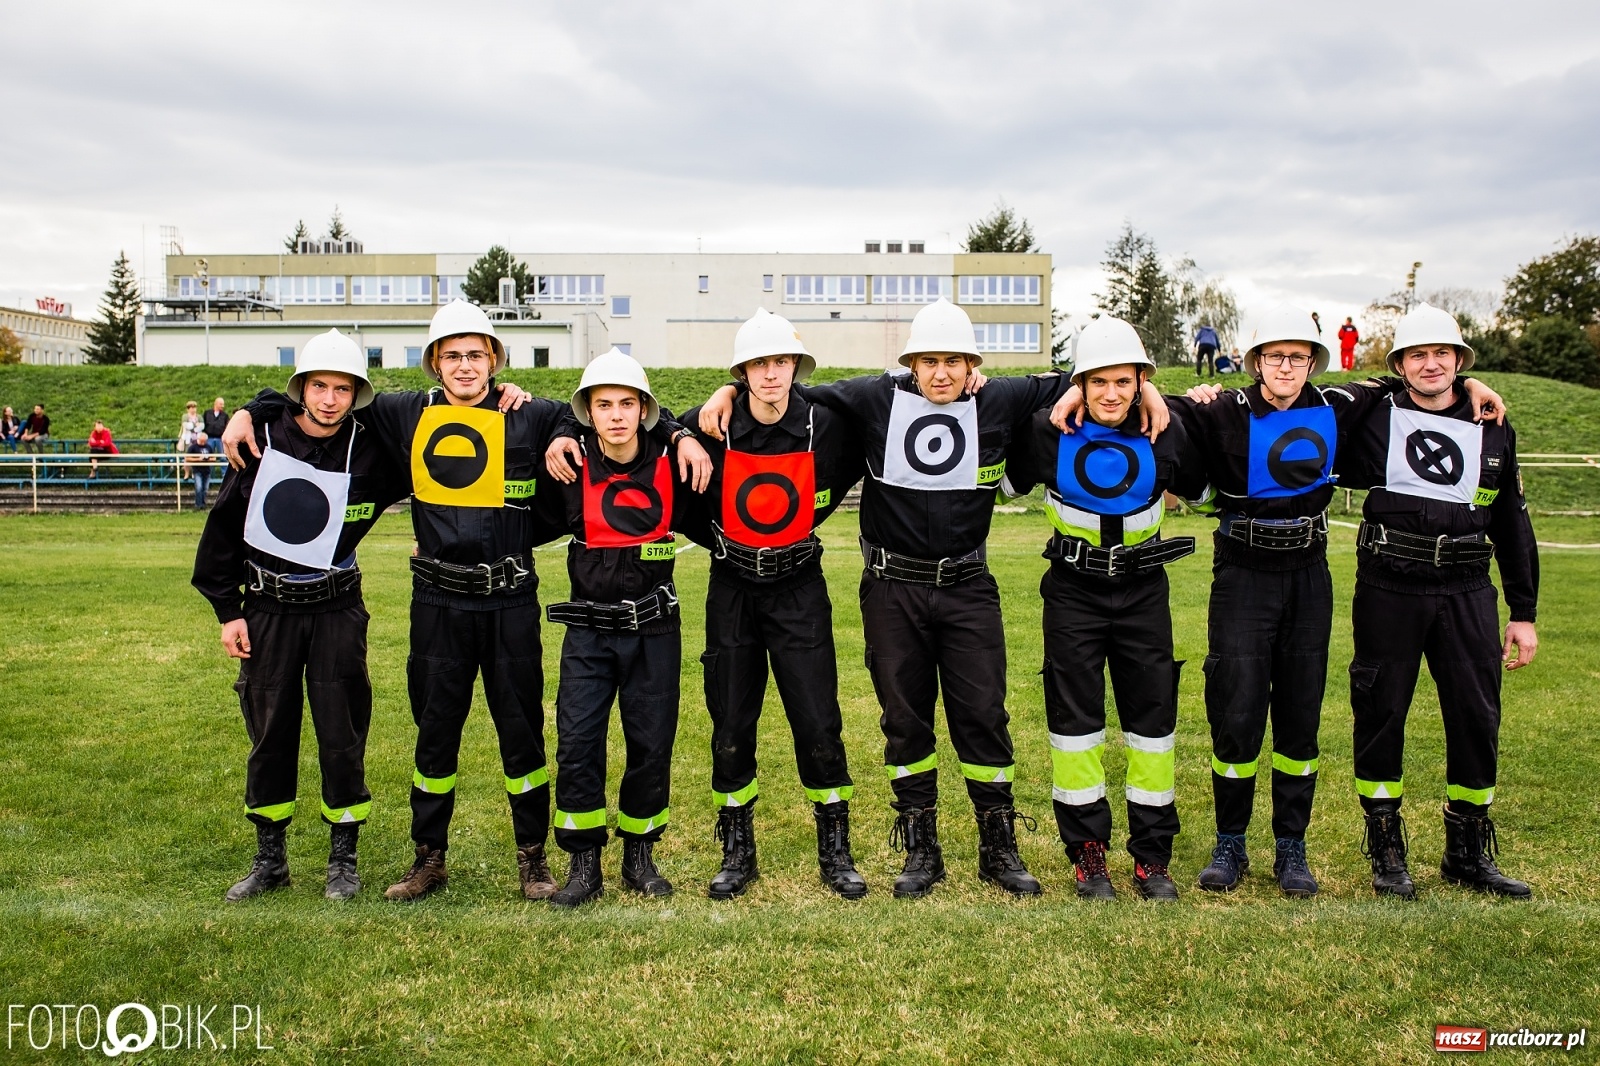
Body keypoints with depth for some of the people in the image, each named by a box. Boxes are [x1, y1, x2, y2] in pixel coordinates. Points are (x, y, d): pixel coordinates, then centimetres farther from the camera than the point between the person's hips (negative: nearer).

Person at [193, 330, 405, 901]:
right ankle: (269, 859, 24)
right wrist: (227, 610, 3)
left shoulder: (370, 453, -7)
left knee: (341, 737, 2)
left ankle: (344, 858, 17)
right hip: (267, 609, 1)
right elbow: (223, 527, 3)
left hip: (337, 611, -1)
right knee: (269, 736, 9)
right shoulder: (263, 442, -4)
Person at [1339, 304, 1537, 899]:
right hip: (1389, 589, -3)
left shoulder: (1494, 432, 11)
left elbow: (1512, 526, 15)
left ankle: (1468, 853, 22)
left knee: (1477, 717, 5)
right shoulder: (1374, 421, 2)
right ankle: (1386, 851, 17)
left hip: (1467, 592, 3)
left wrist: (1524, 613, 12)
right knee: (1381, 715, 2)